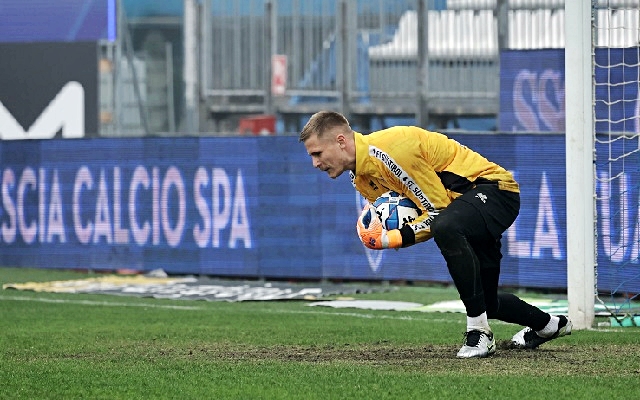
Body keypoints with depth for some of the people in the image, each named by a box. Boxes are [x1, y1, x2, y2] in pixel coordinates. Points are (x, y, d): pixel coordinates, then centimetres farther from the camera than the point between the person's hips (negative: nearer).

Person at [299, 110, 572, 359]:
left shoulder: (389, 151, -28)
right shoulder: (360, 175, 3)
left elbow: (438, 211, -23)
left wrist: (394, 239, -26)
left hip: (493, 188, -10)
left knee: (446, 229, -41)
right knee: (486, 304, 16)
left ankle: (479, 331, -33)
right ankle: (549, 325, 43)